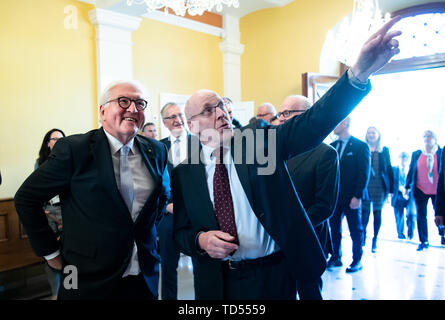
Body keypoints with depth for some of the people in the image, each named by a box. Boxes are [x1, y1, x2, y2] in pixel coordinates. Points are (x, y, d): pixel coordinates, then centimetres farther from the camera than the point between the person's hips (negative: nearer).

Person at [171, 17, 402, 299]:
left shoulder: (259, 138, -5)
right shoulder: (183, 174, -2)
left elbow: (313, 123, -18)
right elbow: (180, 232, 4)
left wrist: (359, 72, -31)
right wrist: (201, 239, -19)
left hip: (274, 277, -1)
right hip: (217, 283, 1)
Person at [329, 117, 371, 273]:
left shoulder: (361, 146, -5)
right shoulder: (331, 146, 10)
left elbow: (364, 174, -9)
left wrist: (357, 196, -15)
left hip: (352, 197, -4)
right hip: (334, 196, 5)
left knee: (356, 230, 7)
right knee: (334, 229, 10)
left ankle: (357, 260, 21)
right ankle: (336, 258, 23)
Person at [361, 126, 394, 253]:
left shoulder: (384, 150, 9)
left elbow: (389, 169, 8)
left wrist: (391, 188, 1)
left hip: (380, 185, 1)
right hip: (365, 184, -1)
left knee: (377, 213, 7)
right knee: (365, 212, -2)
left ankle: (375, 240, 19)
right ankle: (363, 236, 19)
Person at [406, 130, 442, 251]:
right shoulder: (416, 154, 6)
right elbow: (411, 170, 9)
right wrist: (407, 186, 6)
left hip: (437, 191, -2)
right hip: (420, 190, 2)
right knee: (421, 216, 5)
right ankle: (423, 242, 16)